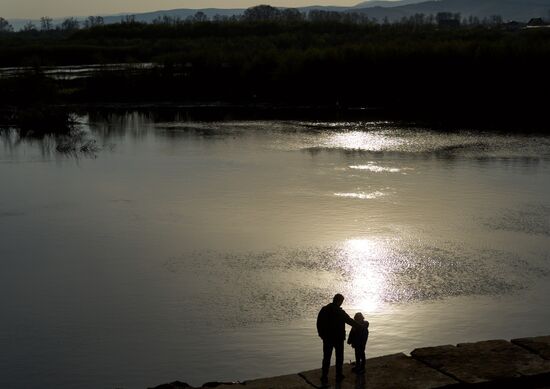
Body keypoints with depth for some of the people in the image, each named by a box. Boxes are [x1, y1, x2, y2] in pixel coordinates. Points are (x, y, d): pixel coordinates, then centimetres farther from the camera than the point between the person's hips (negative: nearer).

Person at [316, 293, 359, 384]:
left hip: (327, 338, 3)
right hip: (338, 338, -3)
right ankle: (339, 376, 18)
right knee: (339, 357, 13)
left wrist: (321, 334, 13)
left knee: (326, 357, 9)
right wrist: (359, 325, 12)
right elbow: (350, 321, -4)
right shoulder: (340, 312, -16)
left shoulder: (324, 310, -4)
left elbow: (319, 323, 2)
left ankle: (324, 377, 9)